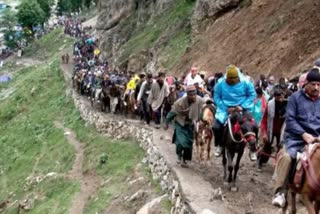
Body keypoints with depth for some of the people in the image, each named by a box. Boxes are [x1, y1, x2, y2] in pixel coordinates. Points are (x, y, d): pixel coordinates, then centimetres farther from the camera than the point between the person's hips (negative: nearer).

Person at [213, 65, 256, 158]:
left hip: (242, 108, 0)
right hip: (226, 108, 1)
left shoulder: (245, 83, -8)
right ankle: (219, 145, 10)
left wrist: (242, 106, -15)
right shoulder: (221, 84, -7)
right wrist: (226, 108, -15)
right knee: (216, 126, -16)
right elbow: (216, 98, -3)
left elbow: (252, 95, -2)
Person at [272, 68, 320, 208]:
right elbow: (290, 119, -5)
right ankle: (280, 192, -25)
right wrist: (304, 134, -16)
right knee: (286, 156, -30)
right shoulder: (296, 97, 1)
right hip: (296, 137, -4)